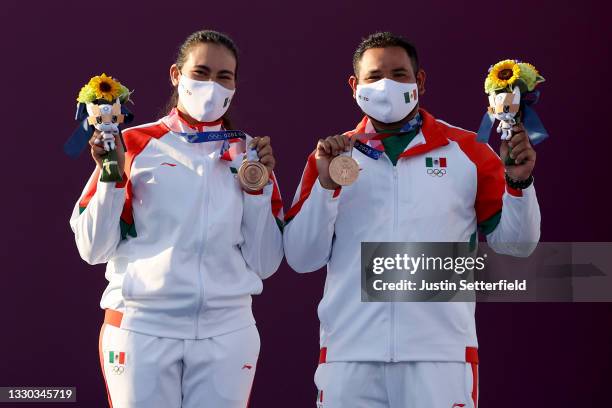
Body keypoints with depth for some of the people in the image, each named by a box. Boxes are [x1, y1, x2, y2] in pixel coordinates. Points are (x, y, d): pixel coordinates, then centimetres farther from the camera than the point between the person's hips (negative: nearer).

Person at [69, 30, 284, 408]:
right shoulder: (134, 146, 2)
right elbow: (94, 250, 0)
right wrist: (111, 175, -11)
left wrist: (260, 185, -4)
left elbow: (264, 263, 5)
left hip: (227, 330, 2)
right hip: (142, 326, -2)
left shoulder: (247, 155, 10)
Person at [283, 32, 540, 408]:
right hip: (349, 357, 1)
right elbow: (301, 259, 3)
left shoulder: (467, 152, 5)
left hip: (440, 356, -1)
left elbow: (516, 244, 8)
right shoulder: (331, 155, 9)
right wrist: (325, 184, -8)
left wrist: (518, 183, -8)